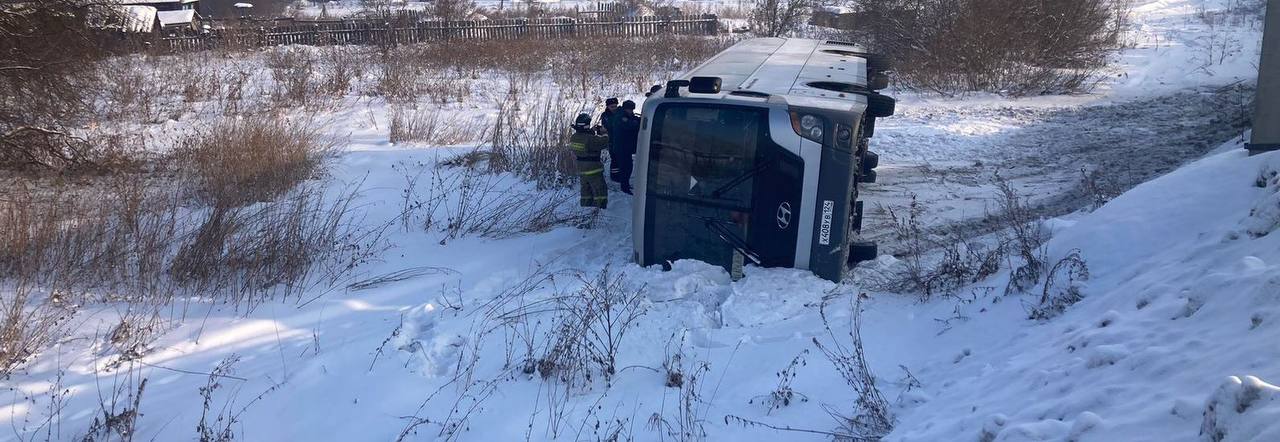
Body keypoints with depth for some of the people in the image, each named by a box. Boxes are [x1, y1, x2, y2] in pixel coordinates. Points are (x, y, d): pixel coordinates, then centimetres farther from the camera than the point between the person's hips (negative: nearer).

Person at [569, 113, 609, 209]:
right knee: (600, 192, 1)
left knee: (586, 191, 20)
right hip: (593, 171, -8)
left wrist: (591, 131, 7)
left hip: (581, 170, 8)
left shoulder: (573, 138, -2)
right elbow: (605, 141, -19)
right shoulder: (590, 139, -26)